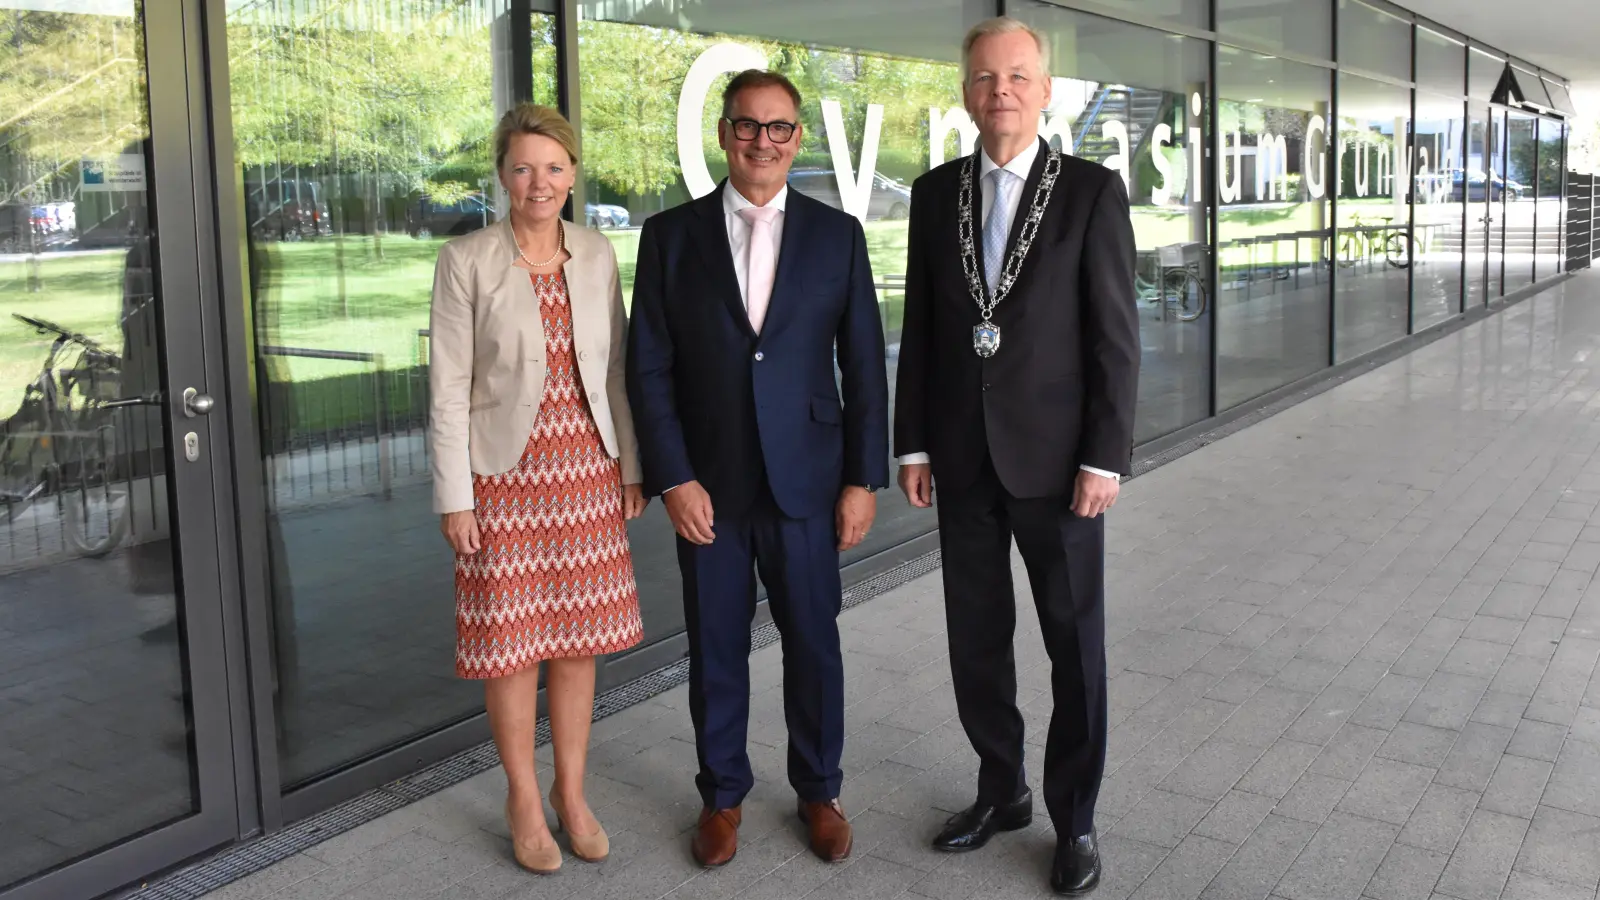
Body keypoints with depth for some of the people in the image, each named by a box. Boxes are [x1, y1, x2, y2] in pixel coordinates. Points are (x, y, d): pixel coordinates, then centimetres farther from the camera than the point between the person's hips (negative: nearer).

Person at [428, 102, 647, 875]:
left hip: (585, 472, 3)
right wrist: (454, 498, -10)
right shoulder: (465, 261, -8)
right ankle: (523, 798, 25)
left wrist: (630, 468, 6)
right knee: (510, 639, 6)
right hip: (505, 476, -3)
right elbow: (449, 388, -8)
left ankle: (571, 794, 26)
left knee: (578, 635, 10)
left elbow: (615, 370, 8)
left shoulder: (597, 255, 3)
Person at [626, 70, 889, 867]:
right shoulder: (670, 235, 1)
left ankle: (819, 791, 29)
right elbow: (649, 369, -2)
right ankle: (722, 795, 29)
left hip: (805, 481, 0)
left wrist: (863, 478, -1)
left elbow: (863, 365, 2)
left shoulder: (837, 234, 2)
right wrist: (672, 478, -8)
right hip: (706, 486, 0)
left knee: (813, 644, 10)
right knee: (716, 649, 10)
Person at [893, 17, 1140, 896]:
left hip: (1056, 456, -3)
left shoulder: (1092, 190, -5)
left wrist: (1104, 457, -12)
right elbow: (920, 328, 8)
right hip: (963, 458, 4)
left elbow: (1115, 335, -7)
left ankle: (1074, 818, 22)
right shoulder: (935, 193, 6)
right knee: (976, 635, 12)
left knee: (1075, 642, 6)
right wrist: (912, 444, 4)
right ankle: (1002, 790, 31)